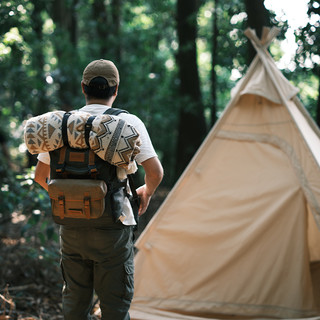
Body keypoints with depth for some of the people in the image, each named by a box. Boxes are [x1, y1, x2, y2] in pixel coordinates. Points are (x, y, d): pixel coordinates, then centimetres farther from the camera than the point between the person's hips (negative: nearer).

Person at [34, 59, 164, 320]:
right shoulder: (128, 123, -7)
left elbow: (41, 176, 11)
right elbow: (155, 172, -10)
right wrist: (147, 191, 12)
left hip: (71, 227, 4)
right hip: (112, 228, -3)